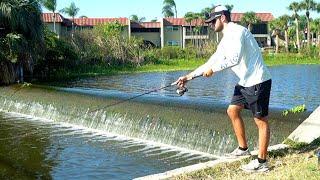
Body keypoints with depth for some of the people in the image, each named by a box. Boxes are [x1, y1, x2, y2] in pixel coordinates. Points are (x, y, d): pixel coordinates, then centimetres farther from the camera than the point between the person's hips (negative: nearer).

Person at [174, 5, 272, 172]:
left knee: (261, 120, -5)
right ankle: (243, 148, 28)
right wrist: (188, 76, 17)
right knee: (232, 111, 17)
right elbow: (211, 61, 20)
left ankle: (262, 162, 1)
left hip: (257, 81, -10)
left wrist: (213, 69, -16)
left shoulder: (236, 31, -13)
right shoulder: (225, 40, 17)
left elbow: (235, 58, -27)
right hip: (245, 82, 10)